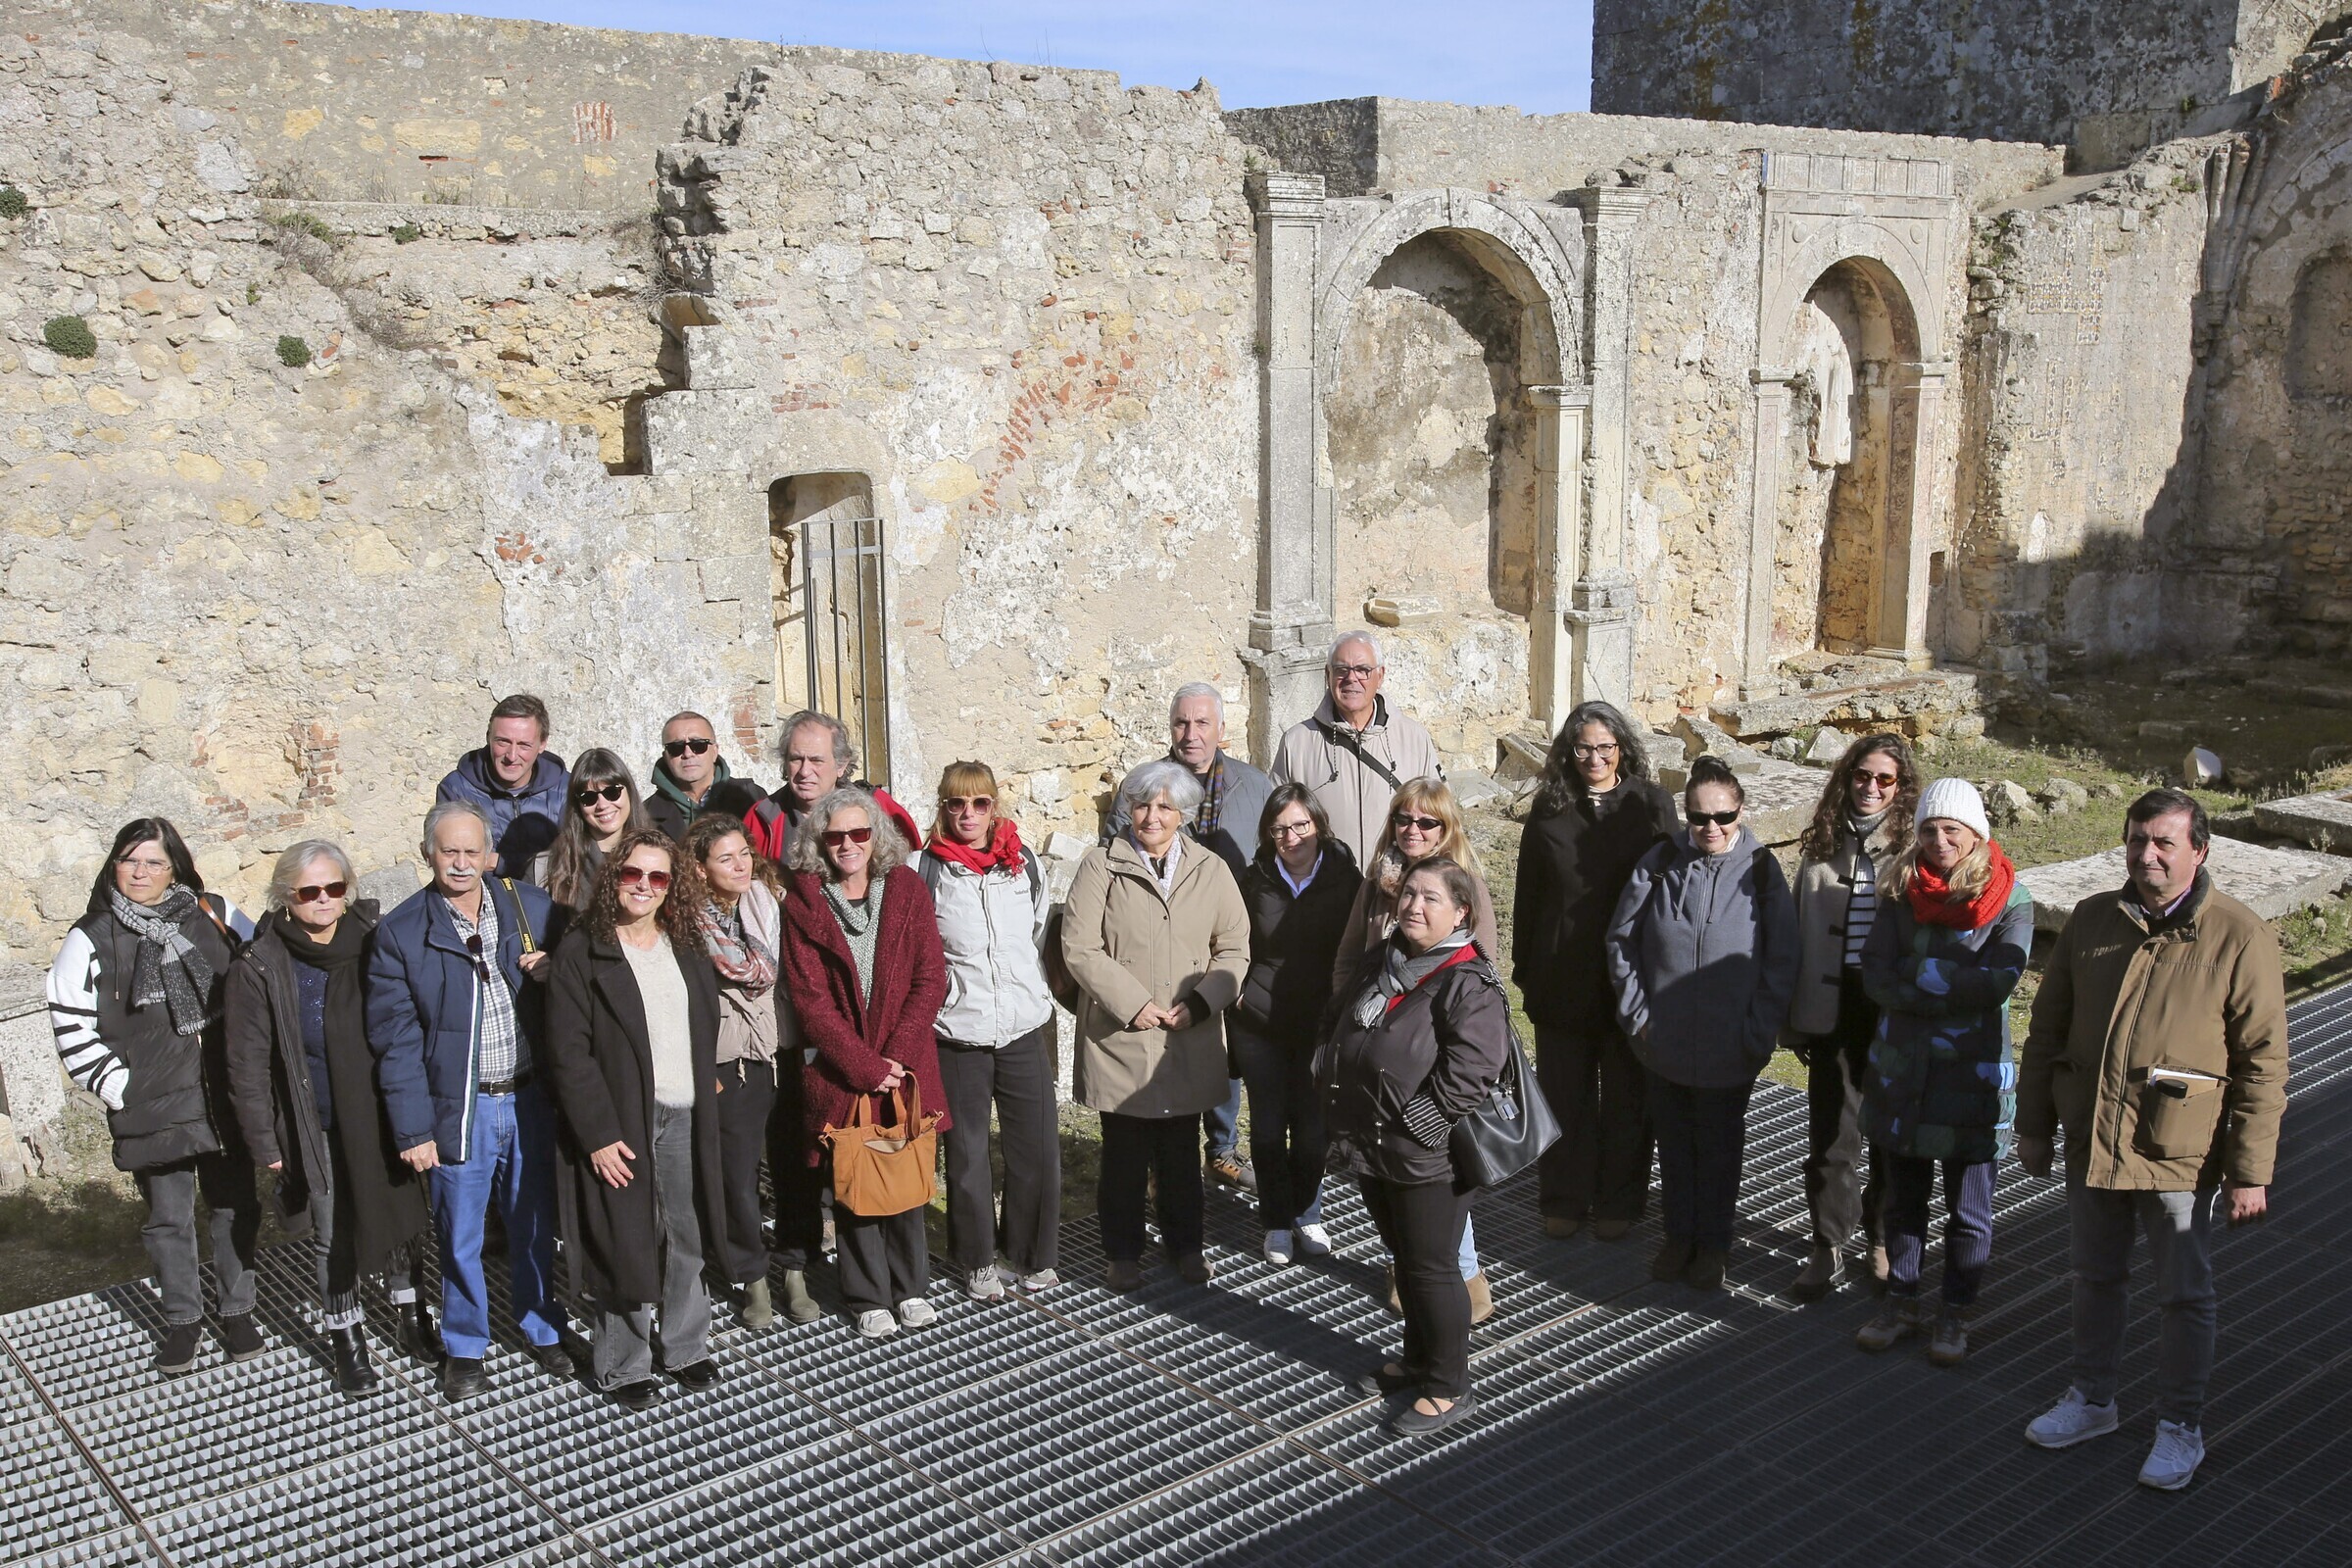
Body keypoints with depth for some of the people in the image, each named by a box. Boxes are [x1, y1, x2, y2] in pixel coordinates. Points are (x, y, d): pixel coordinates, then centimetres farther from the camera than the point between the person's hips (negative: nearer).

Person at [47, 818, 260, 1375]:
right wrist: (121, 1089, -8)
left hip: (228, 1099, 1)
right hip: (151, 1112, -1)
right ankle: (182, 1321, 27)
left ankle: (238, 1312, 27)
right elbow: (73, 1030, -1)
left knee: (237, 1208, 10)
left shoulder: (216, 917, 2)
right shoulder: (89, 941, -2)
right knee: (168, 1220, 9)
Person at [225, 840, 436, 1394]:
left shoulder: (374, 943, -3)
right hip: (316, 1129, -1)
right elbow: (249, 1063, -3)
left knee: (404, 1216, 13)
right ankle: (348, 1343, 26)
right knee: (333, 1238, 9)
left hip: (383, 1118, 2)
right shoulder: (259, 967, -7)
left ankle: (414, 1316, 33)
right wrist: (266, 1139, -6)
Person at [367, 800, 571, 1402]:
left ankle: (544, 1331, 35)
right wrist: (414, 1129, -9)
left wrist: (552, 973, -13)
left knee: (536, 1228, 15)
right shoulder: (399, 933, -6)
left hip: (530, 1102, 2)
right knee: (460, 1240, 11)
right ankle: (465, 1348, 31)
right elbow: (396, 1040, -6)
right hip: (457, 1110, -2)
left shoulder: (530, 907, 0)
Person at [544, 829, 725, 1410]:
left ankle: (687, 1349, 27)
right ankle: (621, 1368, 18)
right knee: (625, 1246, 2)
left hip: (685, 1120, 5)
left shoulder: (687, 948, 11)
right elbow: (568, 1052, -11)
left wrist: (706, 1087, 7)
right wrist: (598, 1134, -15)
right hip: (621, 1124, -5)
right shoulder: (582, 951, -7)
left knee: (687, 1241, 10)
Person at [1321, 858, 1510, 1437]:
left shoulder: (1469, 984, -18)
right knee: (1403, 1258, 22)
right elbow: (1338, 1024, 22)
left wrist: (1413, 1125, -21)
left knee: (1430, 1266, 3)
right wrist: (1332, 1079, 11)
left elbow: (1469, 1073, -25)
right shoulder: (1379, 962, 8)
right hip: (1372, 1149, 8)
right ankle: (1418, 1359, 39)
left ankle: (1449, 1387, 18)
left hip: (1428, 1157, -8)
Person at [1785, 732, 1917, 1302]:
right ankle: (1828, 1249, 14)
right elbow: (1800, 936, 9)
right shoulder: (1821, 848, 6)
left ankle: (1882, 1239, 30)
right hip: (1832, 1012, 2)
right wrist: (1793, 1020, 8)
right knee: (1830, 1135, 3)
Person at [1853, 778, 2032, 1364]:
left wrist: (1922, 971, -15)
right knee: (1903, 1198, 17)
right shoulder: (1902, 893, 0)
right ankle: (1901, 1300, 32)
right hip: (1901, 1069, 3)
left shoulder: (2010, 902, -8)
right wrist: (1956, 990, -18)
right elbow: (1876, 975, -10)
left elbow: (1999, 982, -21)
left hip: (1973, 1074, -3)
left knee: (1968, 1208, 10)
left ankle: (1956, 1312, 27)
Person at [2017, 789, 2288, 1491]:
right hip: (2090, 1142, 4)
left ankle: (2181, 1426, 28)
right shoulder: (2091, 921, 2)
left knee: (2184, 1295, 10)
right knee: (2096, 1277, 18)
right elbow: (2046, 1030, 9)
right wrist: (2033, 1126, 10)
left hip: (2180, 1151, -4)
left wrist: (2249, 1171, -11)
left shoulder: (2240, 937, -11)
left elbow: (2263, 1063, -10)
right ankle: (2091, 1400, 36)